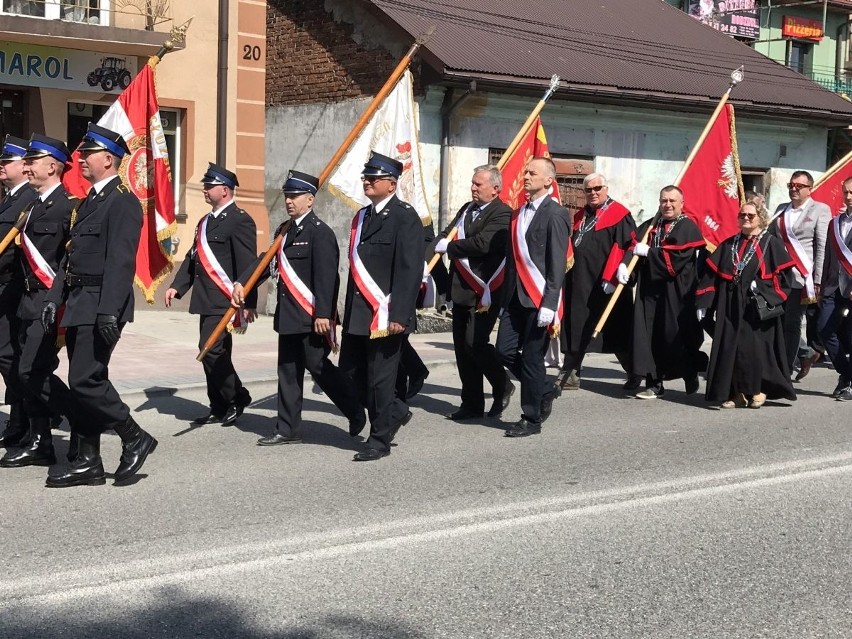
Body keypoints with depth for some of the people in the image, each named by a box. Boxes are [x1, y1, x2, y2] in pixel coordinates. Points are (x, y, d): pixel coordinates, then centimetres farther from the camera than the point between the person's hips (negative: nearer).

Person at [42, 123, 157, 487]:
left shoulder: (122, 201, -11)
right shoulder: (91, 200, 18)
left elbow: (120, 262, -19)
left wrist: (109, 313, -25)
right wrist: (55, 299, 14)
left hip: (100, 306, -9)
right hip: (79, 306, 9)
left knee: (86, 380, -12)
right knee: (82, 383, 9)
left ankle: (135, 439, 4)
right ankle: (88, 461, 15)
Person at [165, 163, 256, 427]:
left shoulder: (240, 220, -10)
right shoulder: (206, 221, 18)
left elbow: (247, 264, -15)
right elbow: (192, 257, 20)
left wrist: (248, 303, -19)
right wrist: (177, 286, 7)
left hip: (224, 300, -9)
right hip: (207, 301, 9)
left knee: (211, 349, -14)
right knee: (214, 353, 11)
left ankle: (237, 397, 3)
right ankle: (219, 409, 17)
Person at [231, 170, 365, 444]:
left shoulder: (319, 232, -13)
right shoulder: (284, 230, 14)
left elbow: (326, 276, -19)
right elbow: (267, 260, 12)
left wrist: (323, 314, -25)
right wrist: (241, 283, -2)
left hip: (311, 317, -9)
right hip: (289, 316, 9)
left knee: (318, 367, -3)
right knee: (288, 372, 10)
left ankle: (357, 412, 16)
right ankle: (288, 430, 17)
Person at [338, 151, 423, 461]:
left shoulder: (405, 217, -10)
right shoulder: (362, 216, 16)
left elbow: (410, 270, -16)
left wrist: (399, 315, -21)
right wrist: (348, 311, 18)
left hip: (385, 315, -8)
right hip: (358, 315, 8)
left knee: (380, 378, 0)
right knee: (350, 374, 12)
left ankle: (380, 439, 14)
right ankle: (395, 411, 31)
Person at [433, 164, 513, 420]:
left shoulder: (502, 213, -10)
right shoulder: (466, 209, 17)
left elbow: (482, 244, -23)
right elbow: (445, 236, 16)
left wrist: (447, 246, -12)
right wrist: (441, 244, -7)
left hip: (483, 290, -8)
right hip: (461, 290, 8)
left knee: (475, 342, -12)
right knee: (462, 346, 8)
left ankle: (503, 387, 12)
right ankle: (471, 404, 16)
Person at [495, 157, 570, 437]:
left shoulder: (555, 215, -8)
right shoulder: (520, 213, 16)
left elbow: (557, 264, -13)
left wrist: (549, 304, -19)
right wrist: (505, 299, 15)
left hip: (539, 298, -7)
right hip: (516, 296, 8)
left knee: (532, 358, -1)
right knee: (505, 351, 5)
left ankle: (532, 418, 12)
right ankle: (544, 391, 26)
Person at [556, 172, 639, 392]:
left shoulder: (619, 215, -5)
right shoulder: (580, 216, 16)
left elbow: (623, 248, -14)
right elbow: (571, 247, 22)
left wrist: (610, 277, -21)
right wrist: (566, 273, 12)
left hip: (605, 284, -6)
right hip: (579, 283, 6)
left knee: (617, 331, 1)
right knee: (575, 328, 5)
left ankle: (634, 374, 15)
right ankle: (570, 374, 10)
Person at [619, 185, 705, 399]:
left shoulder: (688, 227, -2)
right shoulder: (650, 226, 15)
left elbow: (678, 256, -16)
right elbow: (634, 246, 4)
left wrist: (649, 252, -12)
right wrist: (624, 264, -15)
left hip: (676, 292, -5)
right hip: (650, 290, 5)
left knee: (677, 335, 1)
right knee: (650, 336, 1)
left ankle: (691, 378, 23)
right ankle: (654, 384, 6)